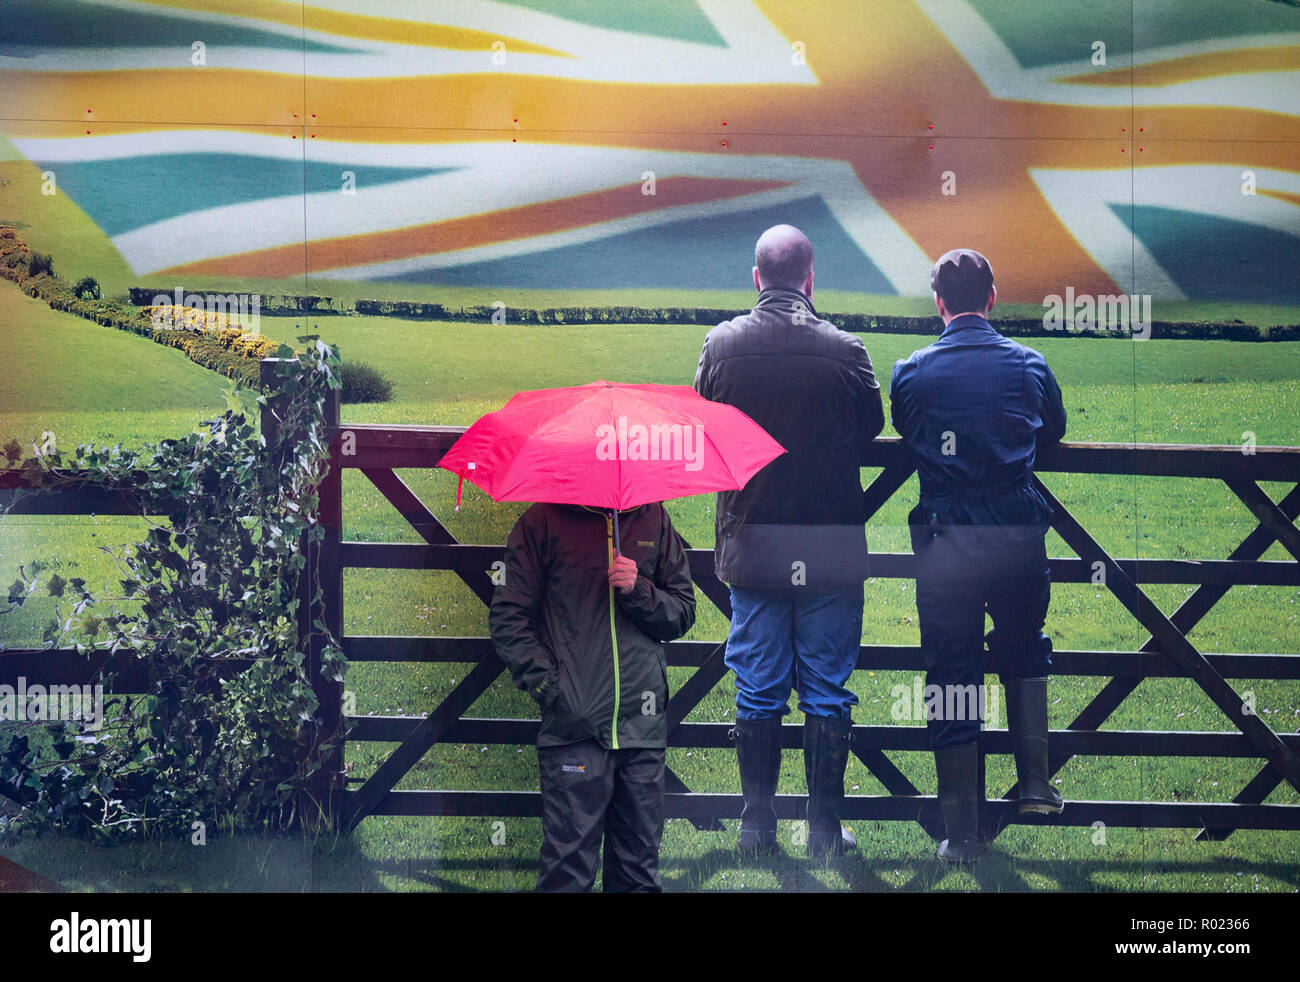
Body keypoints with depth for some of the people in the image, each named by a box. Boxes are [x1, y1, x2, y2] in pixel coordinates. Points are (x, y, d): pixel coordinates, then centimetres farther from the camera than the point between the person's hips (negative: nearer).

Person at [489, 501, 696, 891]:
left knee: (639, 867, 7)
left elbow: (683, 612, 14)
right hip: (575, 723, -3)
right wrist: (549, 687, -8)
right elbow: (507, 619, 2)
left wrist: (638, 591, -6)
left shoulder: (653, 520, 13)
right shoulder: (542, 522, 4)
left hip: (642, 723, 3)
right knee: (569, 866, -8)